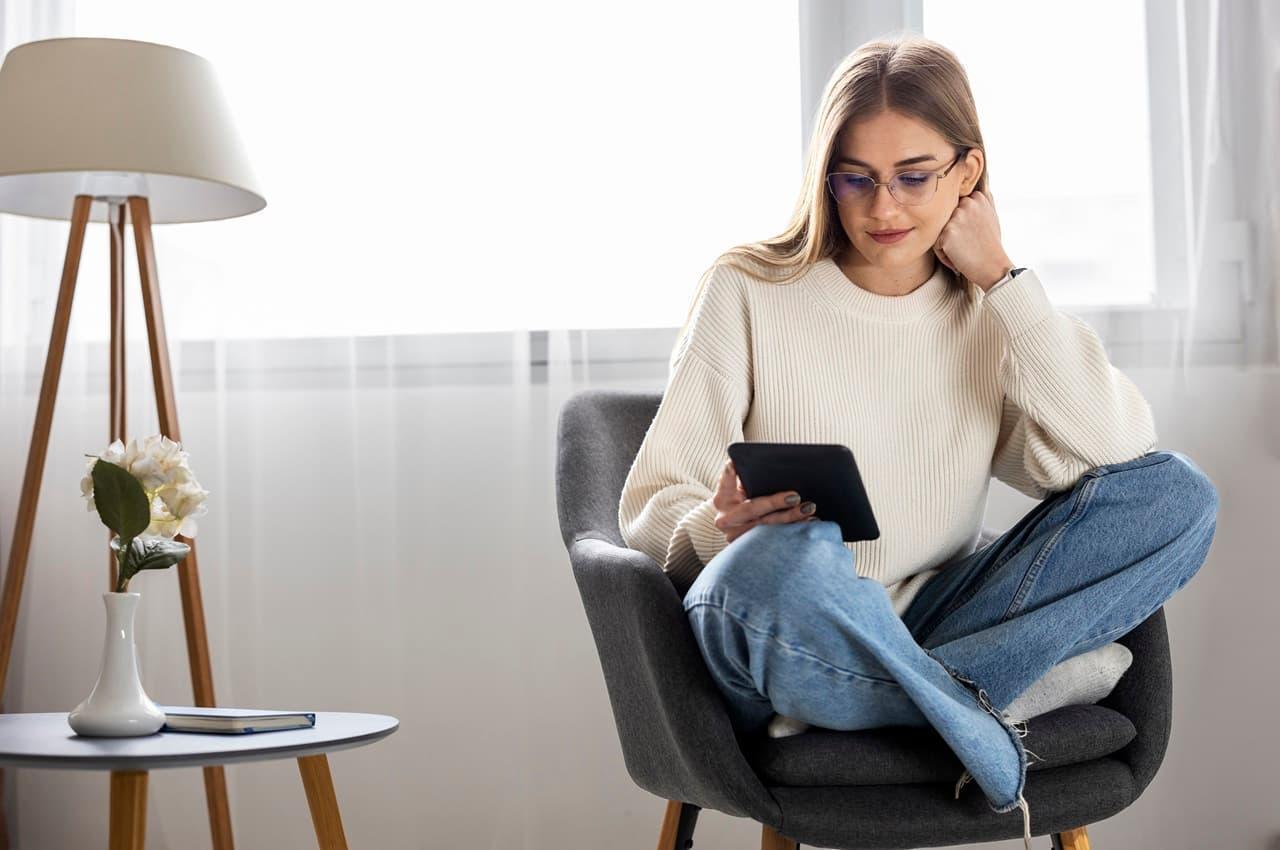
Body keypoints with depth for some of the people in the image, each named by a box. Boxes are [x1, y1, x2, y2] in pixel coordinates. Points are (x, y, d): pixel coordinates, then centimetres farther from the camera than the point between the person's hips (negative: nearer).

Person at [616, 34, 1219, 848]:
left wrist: (1000, 278, -8)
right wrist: (718, 527, -29)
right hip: (778, 643, -3)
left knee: (1180, 495, -13)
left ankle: (941, 690, -24)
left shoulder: (994, 311, 7)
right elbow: (649, 506, -5)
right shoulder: (747, 292, -2)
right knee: (786, 560, -41)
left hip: (918, 634, 4)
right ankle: (975, 718, -16)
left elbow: (1119, 457, -11)